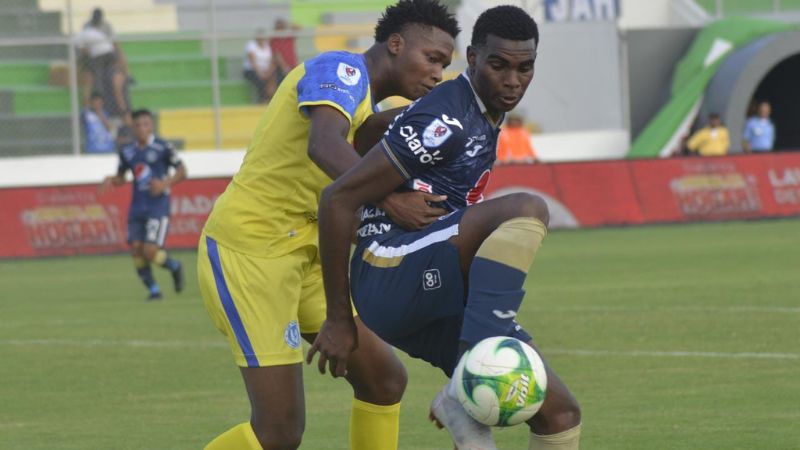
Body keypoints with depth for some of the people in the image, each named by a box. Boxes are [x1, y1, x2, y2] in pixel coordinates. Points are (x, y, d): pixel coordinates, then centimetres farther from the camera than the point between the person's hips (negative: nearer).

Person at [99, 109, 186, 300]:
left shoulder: (162, 148, -6)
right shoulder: (127, 152, 9)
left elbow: (182, 172, -1)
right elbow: (121, 177, 21)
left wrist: (165, 184, -18)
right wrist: (111, 181, -2)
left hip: (158, 206, -5)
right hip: (137, 207, 5)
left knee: (150, 250, -15)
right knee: (135, 248, -5)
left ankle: (174, 267, 16)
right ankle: (153, 289, 7)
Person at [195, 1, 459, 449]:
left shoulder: (362, 98, 18)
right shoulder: (342, 69, -14)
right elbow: (324, 145, -34)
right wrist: (387, 200, -43)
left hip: (300, 253, 10)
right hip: (248, 249, -10)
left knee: (384, 378, 7)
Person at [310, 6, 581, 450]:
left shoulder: (481, 118, 17)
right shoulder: (445, 121, -14)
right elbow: (337, 200, -16)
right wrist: (339, 319, -11)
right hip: (390, 276, -9)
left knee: (560, 413, -1)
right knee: (526, 209, -30)